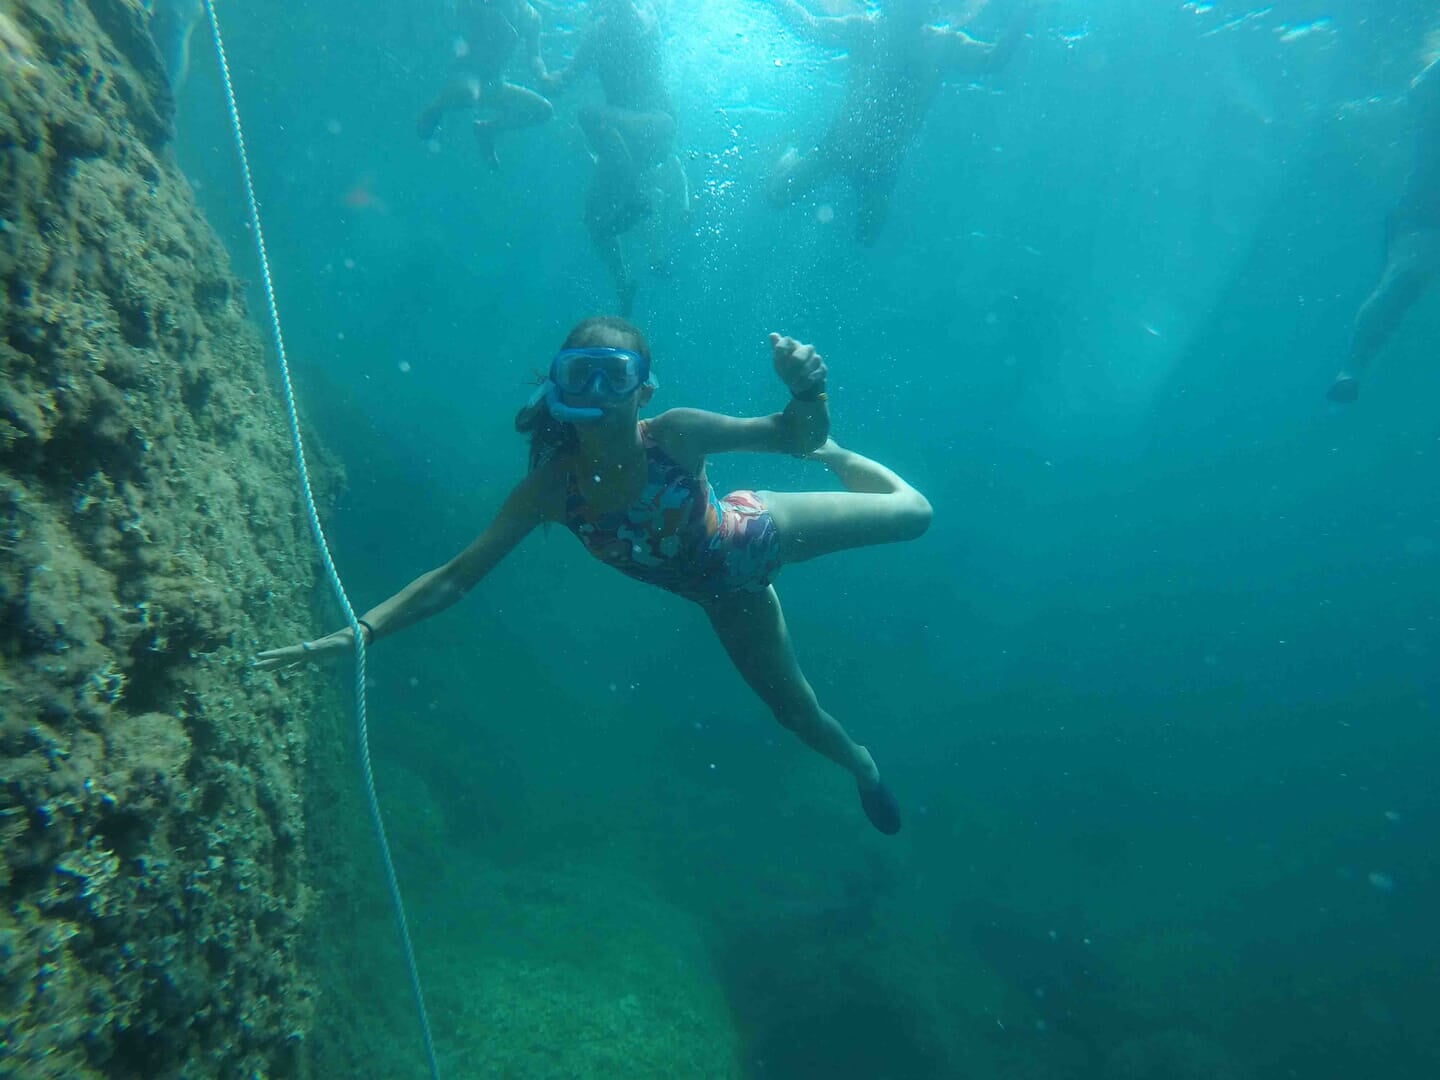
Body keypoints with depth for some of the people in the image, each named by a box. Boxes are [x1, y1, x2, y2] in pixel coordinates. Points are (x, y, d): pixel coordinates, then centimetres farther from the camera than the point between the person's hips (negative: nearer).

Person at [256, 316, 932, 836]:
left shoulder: (675, 435, -34)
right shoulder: (551, 487, -28)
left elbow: (791, 435, -27)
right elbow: (456, 577, -24)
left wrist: (807, 392, -50)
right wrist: (363, 630, -33)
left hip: (757, 532, -1)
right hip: (725, 595, 2)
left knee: (911, 515, 12)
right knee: (797, 712, 16)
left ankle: (839, 458, 43)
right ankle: (861, 764, 53)